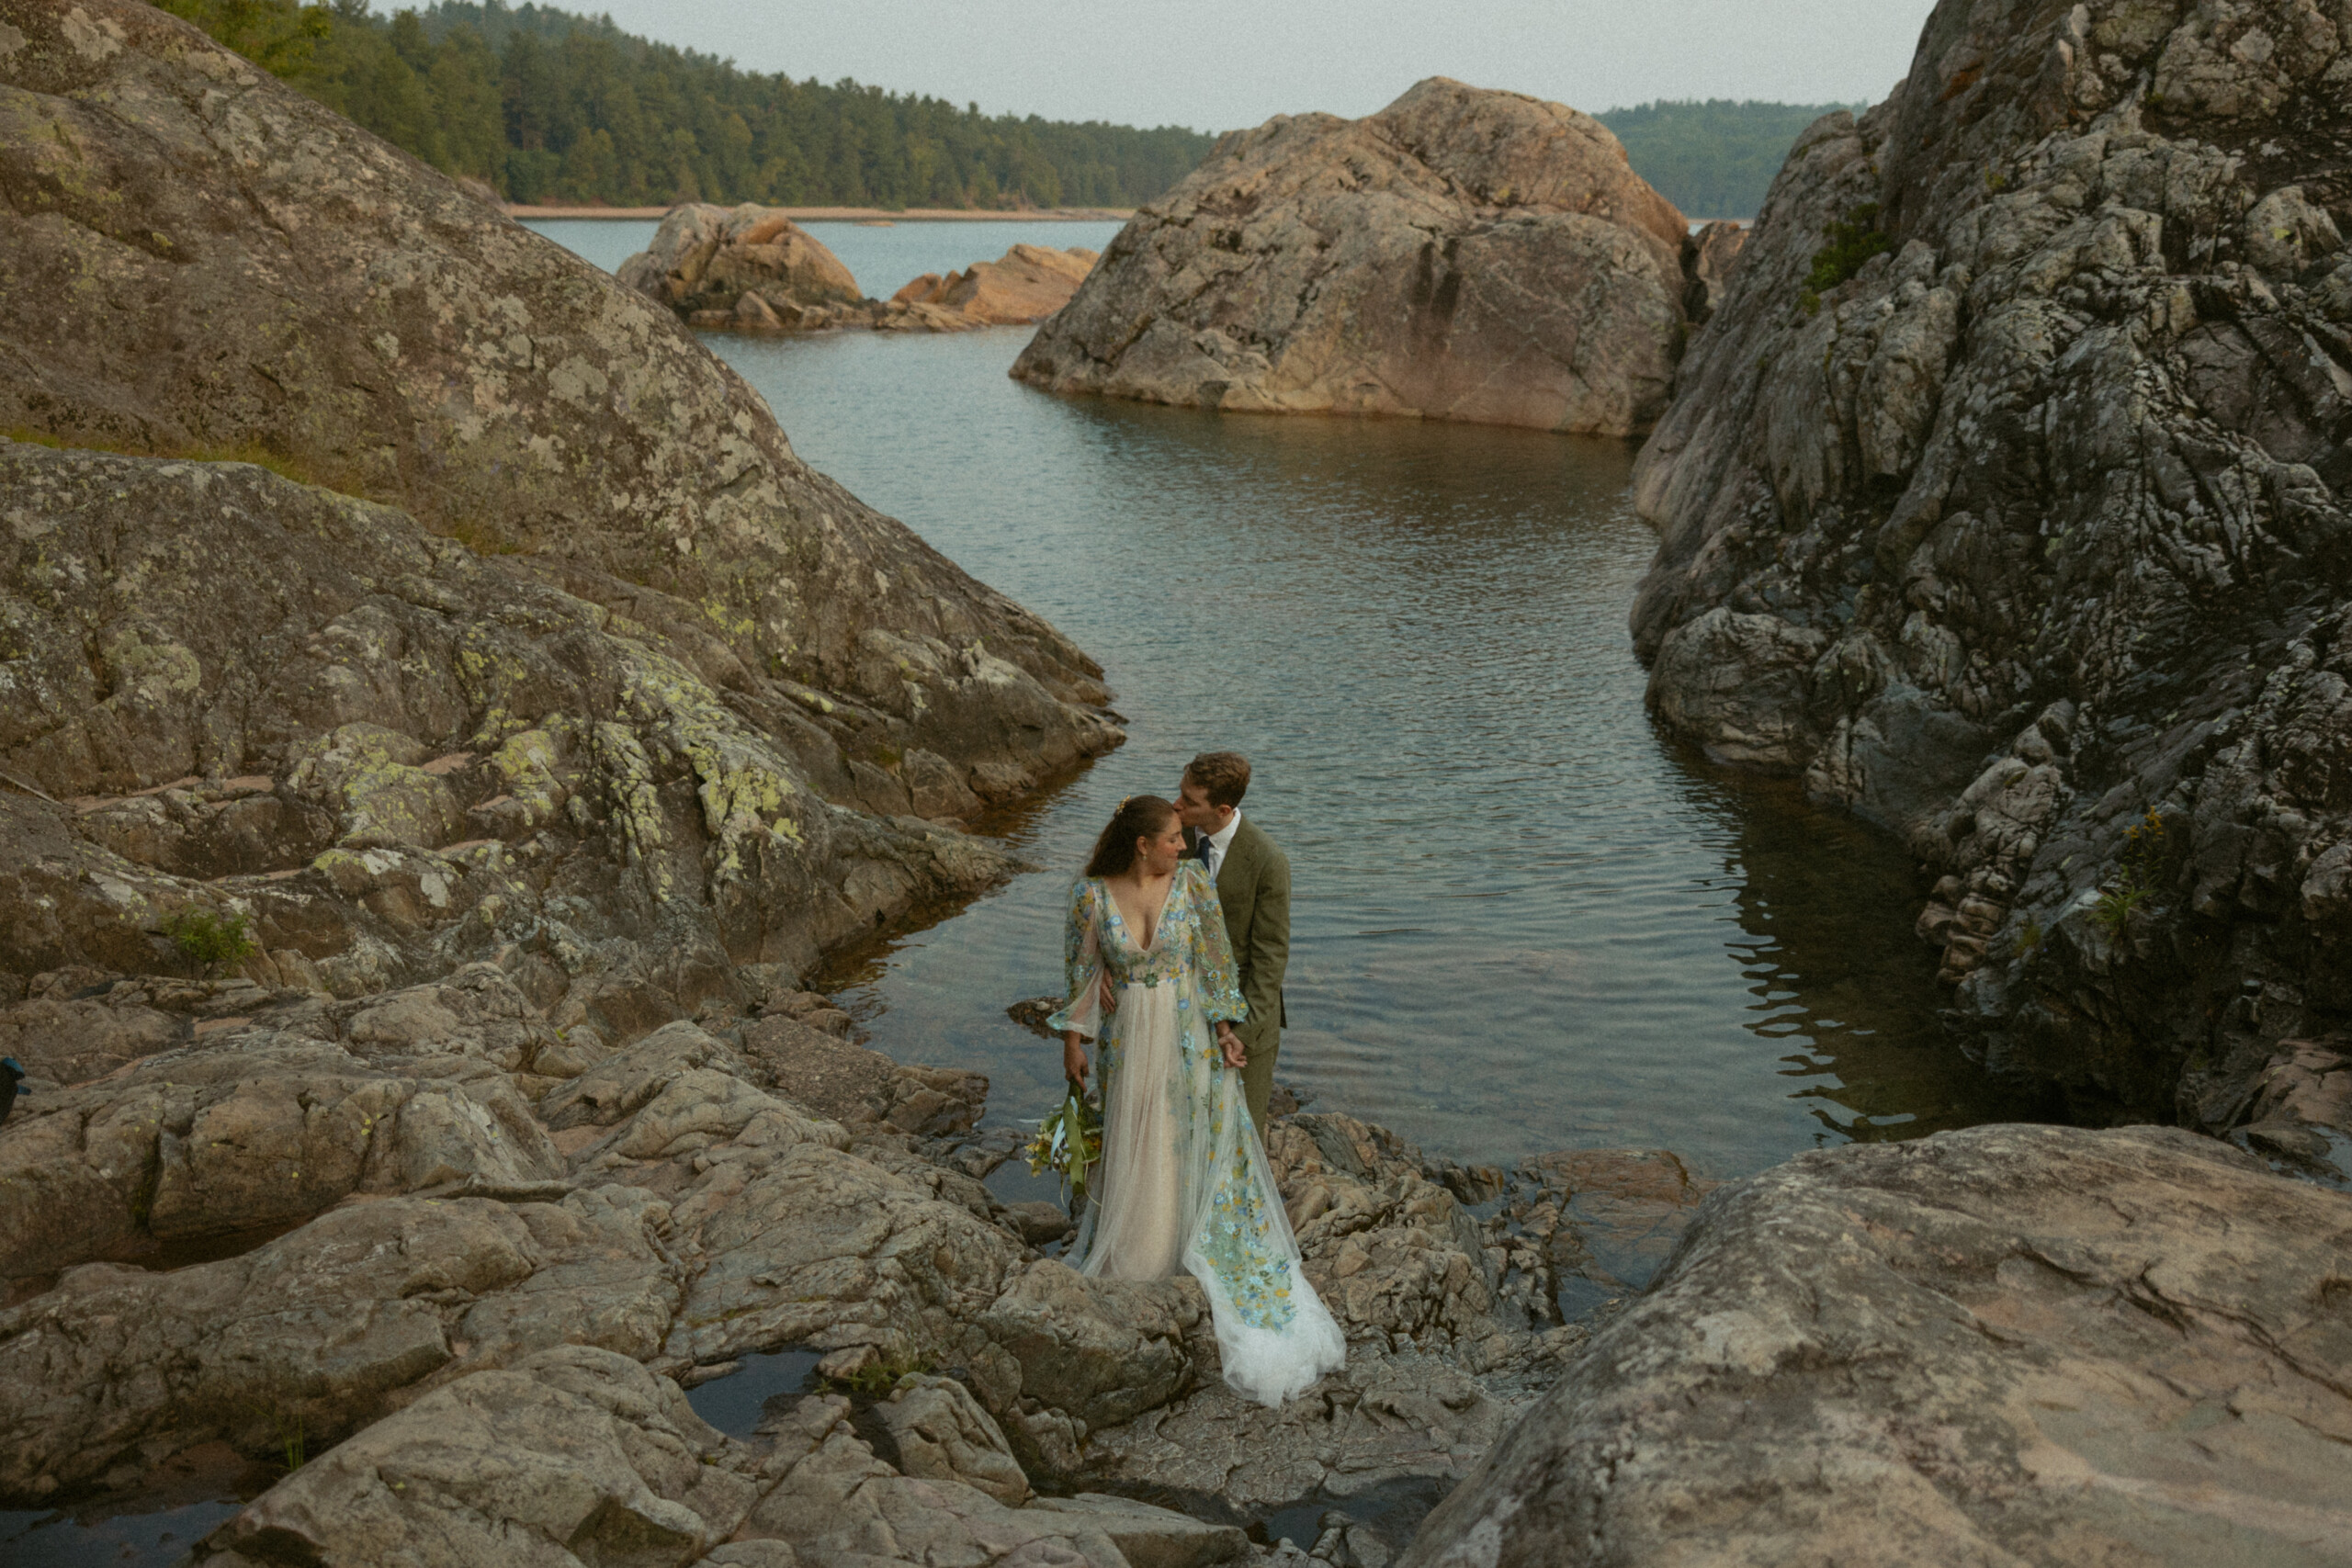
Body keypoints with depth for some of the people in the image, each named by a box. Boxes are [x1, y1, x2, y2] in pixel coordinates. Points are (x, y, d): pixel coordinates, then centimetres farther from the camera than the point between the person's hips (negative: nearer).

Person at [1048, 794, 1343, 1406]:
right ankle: (1135, 1254, 33)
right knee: (1135, 1150, 13)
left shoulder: (1193, 880, -9)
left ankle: (1210, 1255, 22)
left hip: (1190, 1038, 0)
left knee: (1205, 1145, 6)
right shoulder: (1091, 894, -10)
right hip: (1130, 1041, 0)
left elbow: (1216, 959, -3)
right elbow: (1082, 971, 1)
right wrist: (1073, 1040, 3)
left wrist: (1226, 1027, -9)